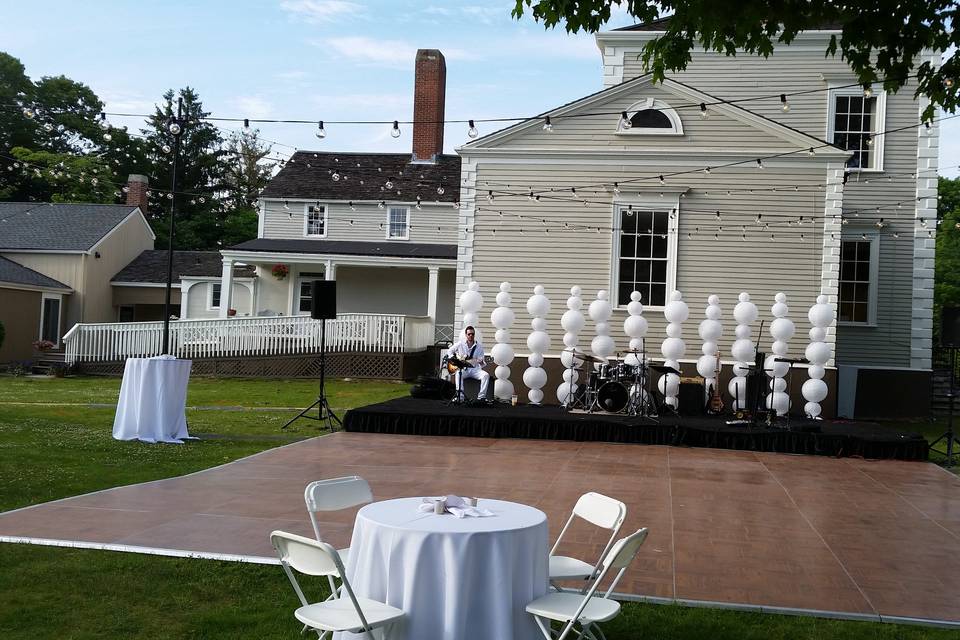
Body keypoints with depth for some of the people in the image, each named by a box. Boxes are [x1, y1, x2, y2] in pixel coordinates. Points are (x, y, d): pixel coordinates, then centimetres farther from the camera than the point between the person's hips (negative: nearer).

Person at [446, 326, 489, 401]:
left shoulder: (479, 346, 4)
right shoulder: (460, 344, 4)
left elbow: (480, 360, 1)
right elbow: (449, 351, 16)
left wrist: (481, 362, -24)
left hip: (474, 369, 1)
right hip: (463, 369, -1)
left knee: (486, 375, -27)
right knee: (458, 374, -36)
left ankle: (481, 397, -24)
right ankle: (460, 397, -35)